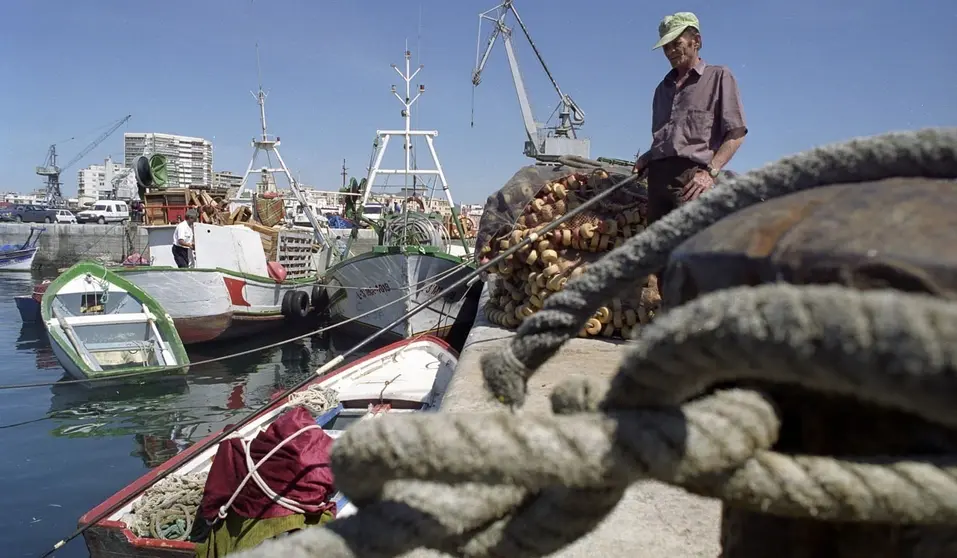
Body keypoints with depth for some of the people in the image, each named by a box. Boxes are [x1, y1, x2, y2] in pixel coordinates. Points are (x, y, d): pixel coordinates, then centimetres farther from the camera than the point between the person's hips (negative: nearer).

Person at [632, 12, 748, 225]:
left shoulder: (719, 76, 10)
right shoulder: (663, 87, 27)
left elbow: (736, 132, 1)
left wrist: (711, 172, -11)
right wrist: (646, 159, 8)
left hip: (692, 175, -6)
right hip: (658, 175, 6)